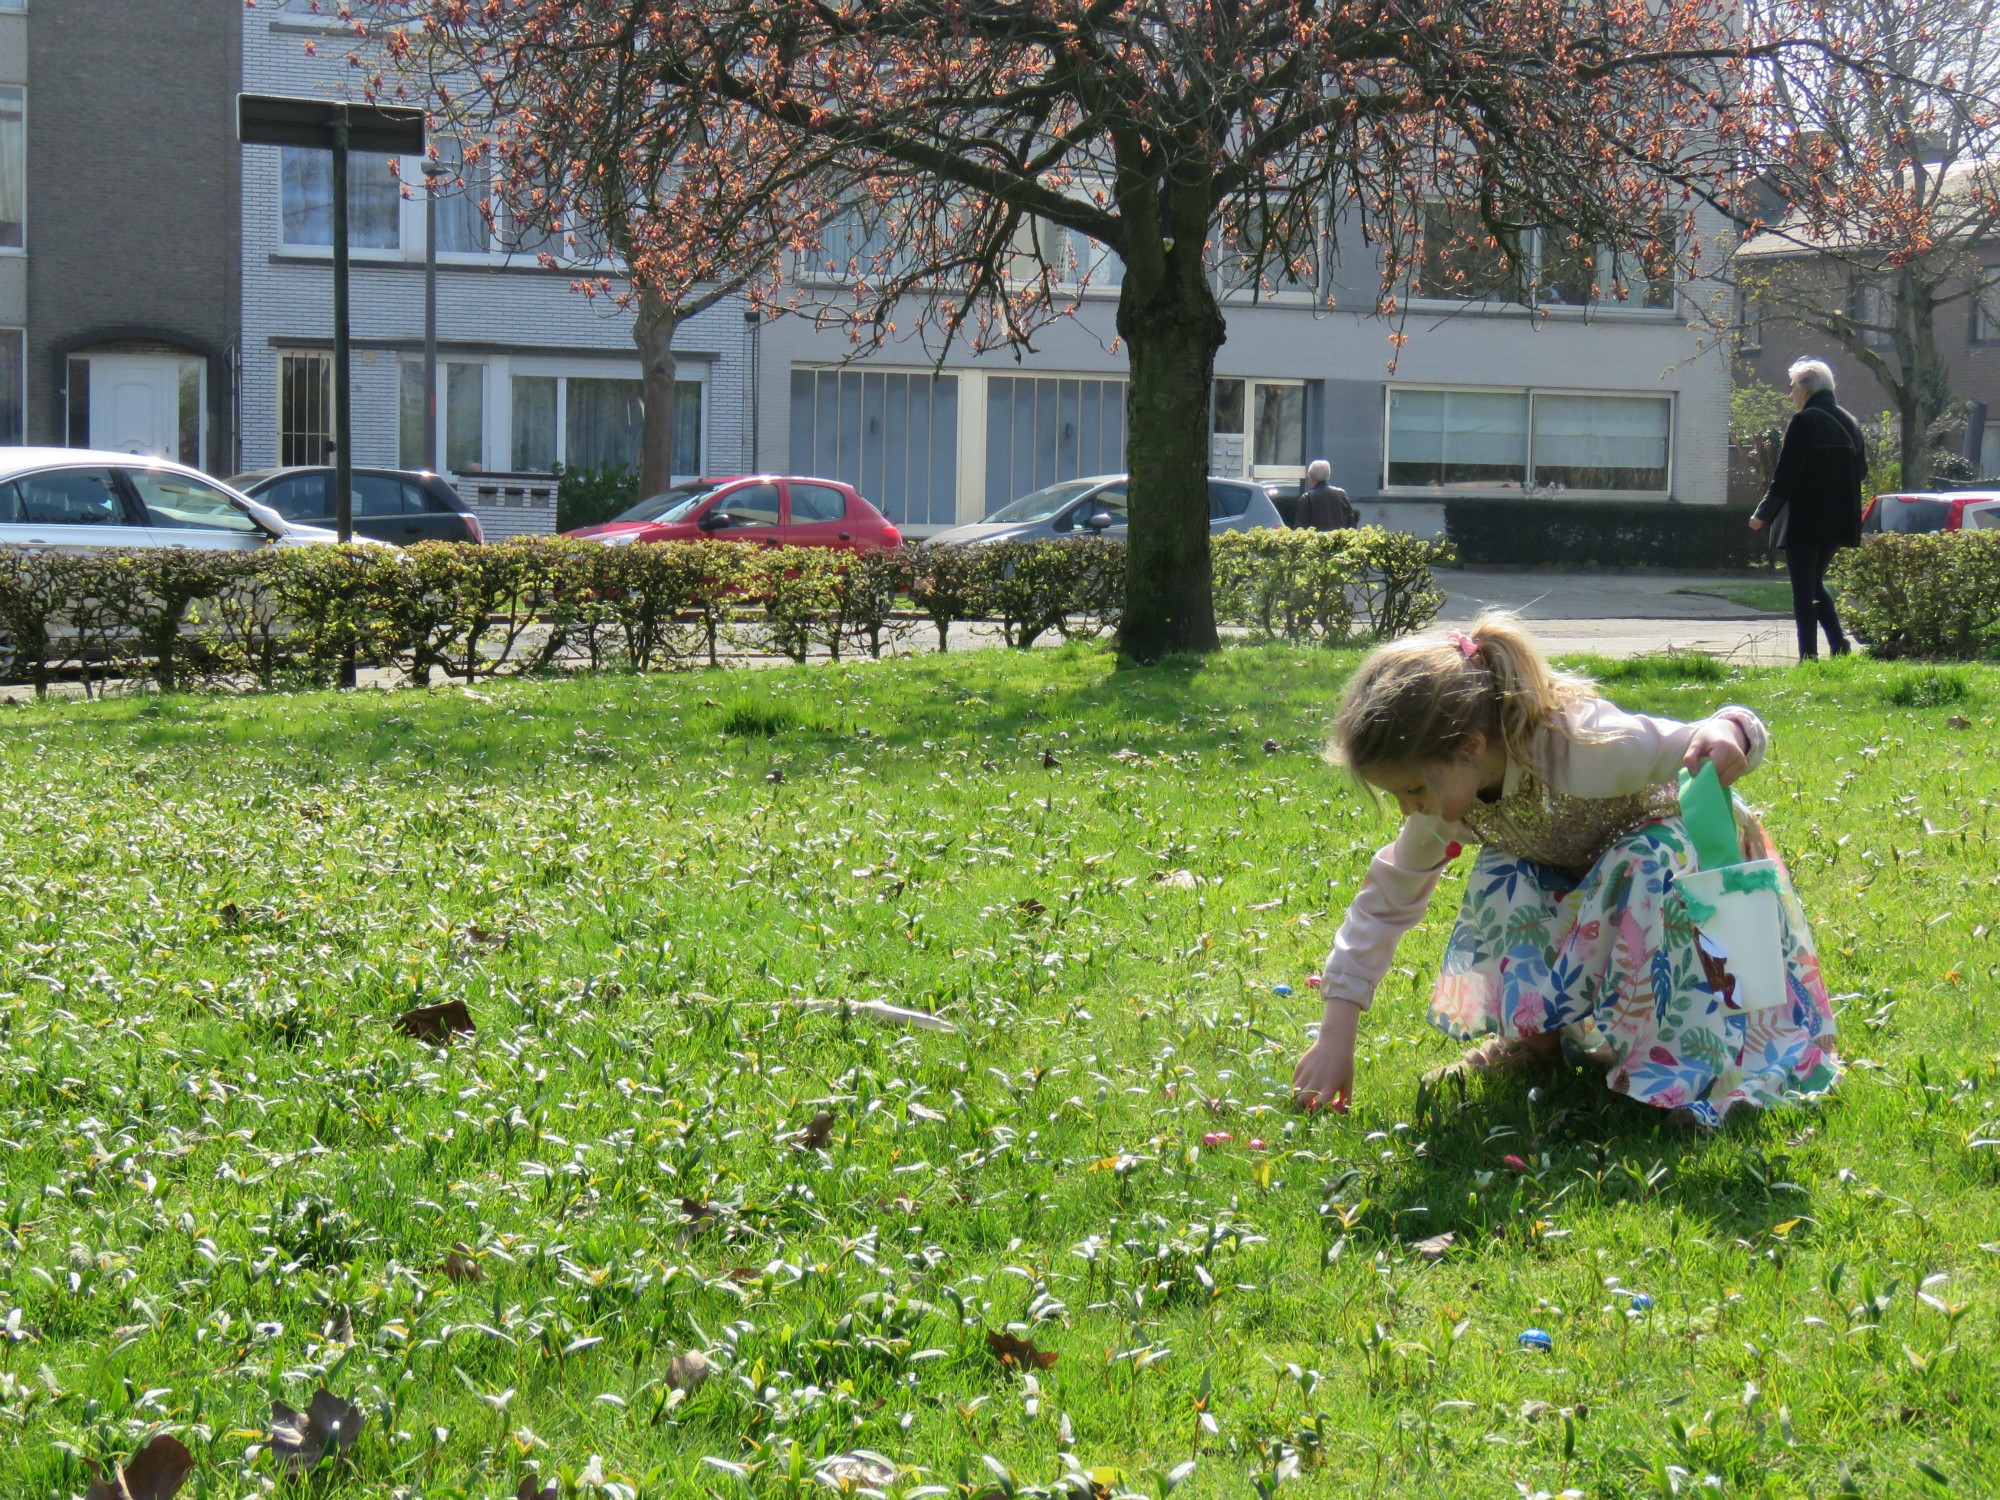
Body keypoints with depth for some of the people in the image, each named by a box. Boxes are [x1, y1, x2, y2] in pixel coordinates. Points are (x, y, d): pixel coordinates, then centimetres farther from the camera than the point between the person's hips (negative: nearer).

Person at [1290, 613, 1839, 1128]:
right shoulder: (1445, 793, -22)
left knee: (1648, 875, -39)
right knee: (1500, 883, -25)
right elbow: (1386, 899, -12)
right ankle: (1540, 1031, -4)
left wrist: (1727, 731, -61)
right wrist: (1335, 1036, -16)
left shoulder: (1578, 747, -42)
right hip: (1574, 874, 5)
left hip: (1662, 839, -5)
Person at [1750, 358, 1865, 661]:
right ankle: (1839, 644, 5)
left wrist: (1764, 515, -7)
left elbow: (1785, 475, -15)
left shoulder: (1804, 422, -13)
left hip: (1806, 519, -7)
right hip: (1838, 521, 7)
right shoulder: (1850, 422, 10)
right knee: (1815, 584, 19)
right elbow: (1861, 471, 16)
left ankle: (1809, 656, -4)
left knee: (1803, 590, -1)